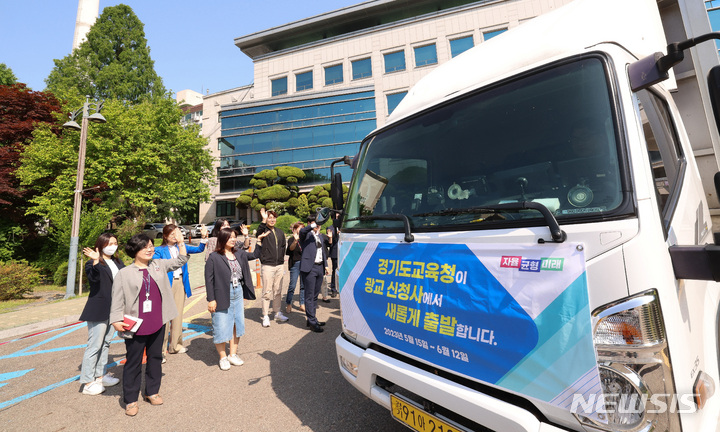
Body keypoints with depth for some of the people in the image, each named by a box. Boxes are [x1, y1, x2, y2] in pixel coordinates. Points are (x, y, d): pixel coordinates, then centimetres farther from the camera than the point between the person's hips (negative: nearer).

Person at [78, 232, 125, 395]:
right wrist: (96, 261, -46)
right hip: (97, 311, -7)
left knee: (106, 343, 16)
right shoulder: (93, 263, -13)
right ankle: (87, 383, 11)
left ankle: (100, 376, 29)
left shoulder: (117, 262, 9)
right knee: (95, 345, -2)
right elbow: (93, 277, -32)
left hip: (112, 309, 8)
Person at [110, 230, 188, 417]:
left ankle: (152, 391, 33)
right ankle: (130, 399, 26)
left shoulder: (159, 265, 3)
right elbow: (117, 300, -5)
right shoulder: (124, 274, -8)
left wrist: (180, 241, 1)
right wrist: (116, 320, -13)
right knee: (133, 363, 9)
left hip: (158, 324, 4)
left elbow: (180, 261, 9)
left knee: (155, 358, 16)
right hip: (135, 327, -4)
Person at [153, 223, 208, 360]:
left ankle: (175, 345, 27)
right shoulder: (159, 250, -3)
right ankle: (161, 350, 11)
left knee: (178, 314, 13)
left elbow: (199, 249, 4)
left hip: (180, 282, 4)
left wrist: (203, 237, -9)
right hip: (167, 284, -4)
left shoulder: (181, 247, 8)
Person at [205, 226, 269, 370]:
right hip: (222, 296, -6)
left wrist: (259, 240, 6)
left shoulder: (239, 254, 6)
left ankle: (233, 354, 32)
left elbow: (255, 255, 18)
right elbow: (209, 280, -11)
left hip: (238, 294, 6)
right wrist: (211, 300, -13)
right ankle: (223, 357, 26)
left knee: (237, 325, 14)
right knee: (222, 327, 5)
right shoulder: (214, 257, -11)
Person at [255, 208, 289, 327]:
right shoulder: (263, 230, -4)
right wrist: (263, 220, -37)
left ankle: (277, 313, 26)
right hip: (267, 266, -5)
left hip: (280, 265, 5)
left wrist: (281, 257, 13)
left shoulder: (280, 232, 13)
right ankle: (265, 316, 12)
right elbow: (259, 234, -29)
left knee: (278, 291, 13)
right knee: (267, 292, 0)